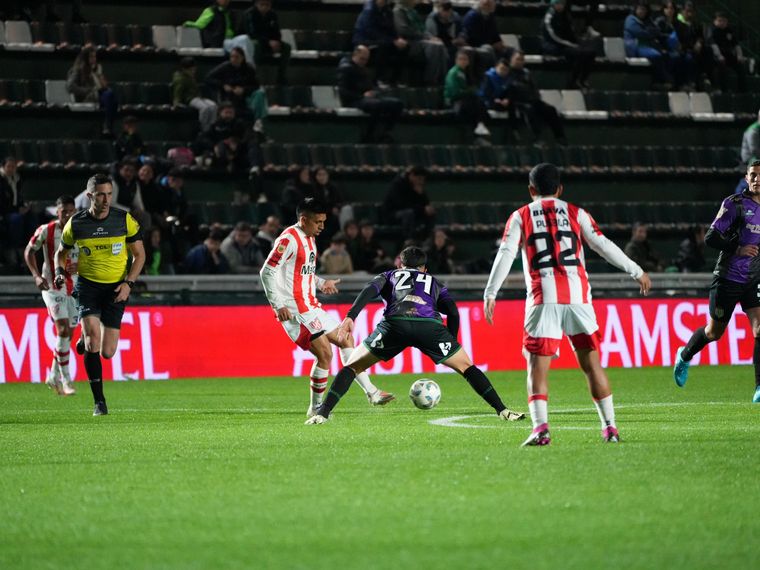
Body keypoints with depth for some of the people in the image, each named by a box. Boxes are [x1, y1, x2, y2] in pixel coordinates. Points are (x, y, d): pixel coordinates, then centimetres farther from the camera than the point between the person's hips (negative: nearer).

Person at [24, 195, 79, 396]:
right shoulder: (46, 231, -8)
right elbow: (29, 251, 4)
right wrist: (37, 276, -8)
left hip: (74, 287, 4)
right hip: (52, 286, -4)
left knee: (68, 332, 7)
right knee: (63, 329, -16)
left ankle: (54, 377, 23)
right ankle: (66, 379, -11)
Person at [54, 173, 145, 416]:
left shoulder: (124, 220, -5)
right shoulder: (75, 223, -3)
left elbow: (139, 254, 4)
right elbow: (61, 253, 13)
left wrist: (128, 282, -9)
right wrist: (60, 273, -7)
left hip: (116, 288, 0)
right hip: (87, 285, 0)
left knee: (107, 352, -5)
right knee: (93, 334, -23)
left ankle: (87, 343, 36)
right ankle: (99, 401, -14)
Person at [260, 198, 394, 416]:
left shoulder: (309, 239, 15)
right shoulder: (289, 239, -14)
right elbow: (267, 272, -18)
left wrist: (321, 283, 13)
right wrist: (278, 305, -22)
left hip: (310, 306, 10)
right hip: (295, 310, -10)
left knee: (344, 339, 12)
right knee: (325, 353, -13)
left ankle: (371, 392, 18)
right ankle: (316, 408, 0)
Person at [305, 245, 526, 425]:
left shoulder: (389, 276, 35)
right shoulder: (435, 283, 38)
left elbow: (369, 290, 12)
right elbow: (453, 313, 20)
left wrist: (350, 317, 1)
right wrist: (450, 346, 27)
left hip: (394, 323, -1)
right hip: (429, 325, 1)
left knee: (352, 366, 15)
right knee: (466, 367, 19)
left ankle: (323, 413, 1)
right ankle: (502, 411, 7)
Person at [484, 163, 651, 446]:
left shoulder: (520, 216, 12)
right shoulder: (576, 213, 14)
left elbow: (505, 255, 1)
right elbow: (603, 246, 9)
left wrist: (490, 294, -1)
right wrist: (637, 272, 16)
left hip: (543, 297, -2)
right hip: (577, 295, 2)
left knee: (537, 366, 0)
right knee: (591, 362, 10)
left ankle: (540, 426, -19)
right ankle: (609, 426, 9)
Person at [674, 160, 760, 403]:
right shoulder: (734, 204, -8)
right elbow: (711, 237, -11)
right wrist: (737, 249, -23)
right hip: (727, 279, -3)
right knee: (714, 332, 10)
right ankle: (685, 356, 40)